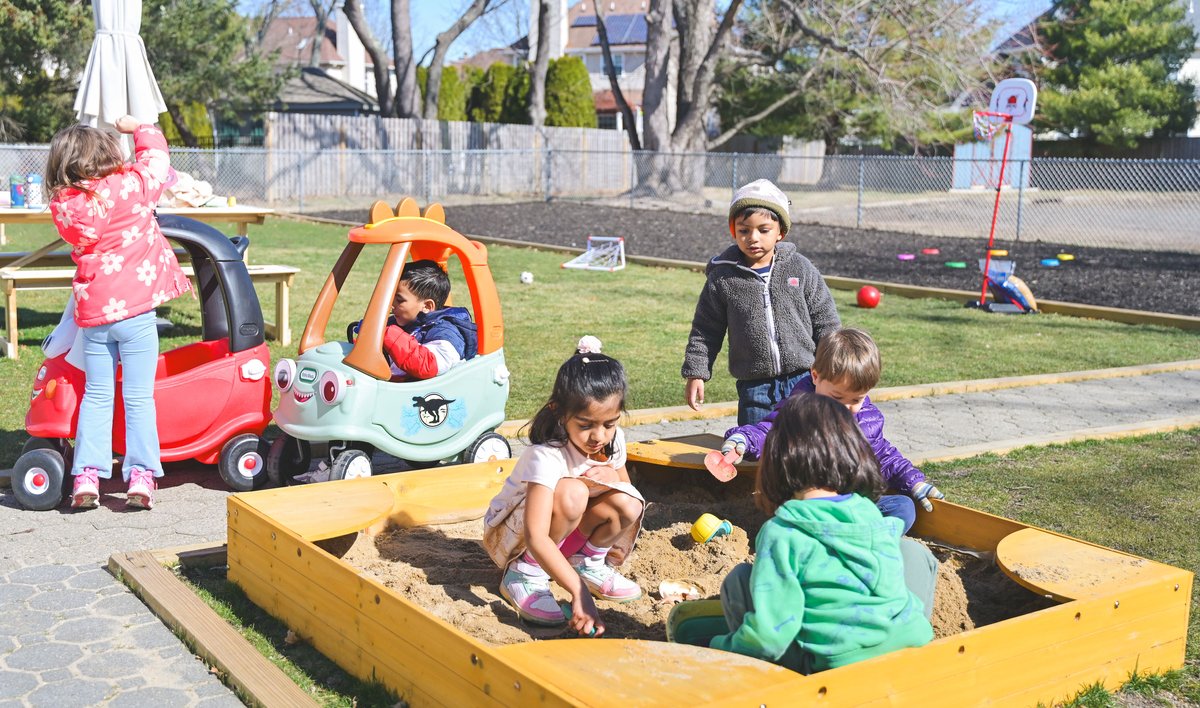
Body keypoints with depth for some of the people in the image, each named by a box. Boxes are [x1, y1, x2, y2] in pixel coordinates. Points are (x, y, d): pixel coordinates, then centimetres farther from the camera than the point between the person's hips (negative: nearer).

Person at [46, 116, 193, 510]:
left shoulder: (63, 207, 1)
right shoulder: (132, 186, -7)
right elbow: (155, 156, 10)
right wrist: (138, 128, 26)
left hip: (92, 314, 3)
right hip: (135, 309, -3)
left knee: (96, 396, 13)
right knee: (139, 396, 2)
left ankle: (87, 477, 10)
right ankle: (141, 477, 0)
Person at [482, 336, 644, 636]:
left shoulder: (613, 441, -11)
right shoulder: (546, 457, -33)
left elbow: (625, 490, 7)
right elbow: (536, 538, -41)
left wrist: (612, 475, -18)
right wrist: (578, 592, -51)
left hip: (568, 535, 6)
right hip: (512, 536, -6)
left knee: (628, 504, -23)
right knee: (571, 493, -36)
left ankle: (589, 562, 4)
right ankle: (525, 574, -17)